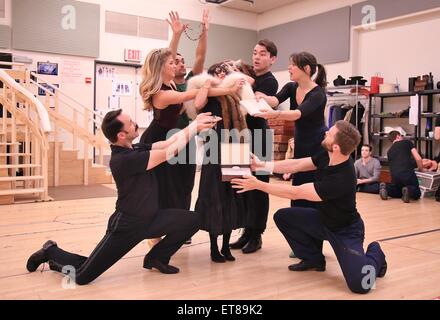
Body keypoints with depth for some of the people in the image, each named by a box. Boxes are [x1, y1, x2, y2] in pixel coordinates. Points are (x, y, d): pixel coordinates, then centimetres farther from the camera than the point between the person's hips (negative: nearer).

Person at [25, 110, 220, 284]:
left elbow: (169, 141, 0)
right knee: (82, 276, -8)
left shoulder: (136, 150, 1)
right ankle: (52, 252, 24)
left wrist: (196, 123, -8)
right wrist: (194, 128, -20)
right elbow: (169, 152, -26)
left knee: (192, 220, -6)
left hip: (150, 218, 8)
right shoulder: (123, 159, -26)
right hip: (127, 225, -8)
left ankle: (156, 257, 14)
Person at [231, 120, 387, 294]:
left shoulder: (341, 180, -37)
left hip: (345, 229, -8)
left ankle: (375, 254, 13)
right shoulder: (327, 155, -14)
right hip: (323, 218, 8)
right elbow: (296, 165, -3)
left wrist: (258, 185, -26)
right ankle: (314, 259, 15)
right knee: (282, 216, -3)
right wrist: (262, 165, -9)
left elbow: (295, 193, -32)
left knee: (359, 284, -23)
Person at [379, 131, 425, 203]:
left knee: (398, 193, 29)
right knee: (416, 194, 16)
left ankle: (386, 188, 0)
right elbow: (418, 159, 5)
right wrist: (421, 169, 24)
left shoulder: (389, 151, 24)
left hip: (395, 176, 4)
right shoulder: (407, 142, 13)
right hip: (408, 173, -4)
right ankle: (409, 190, -17)